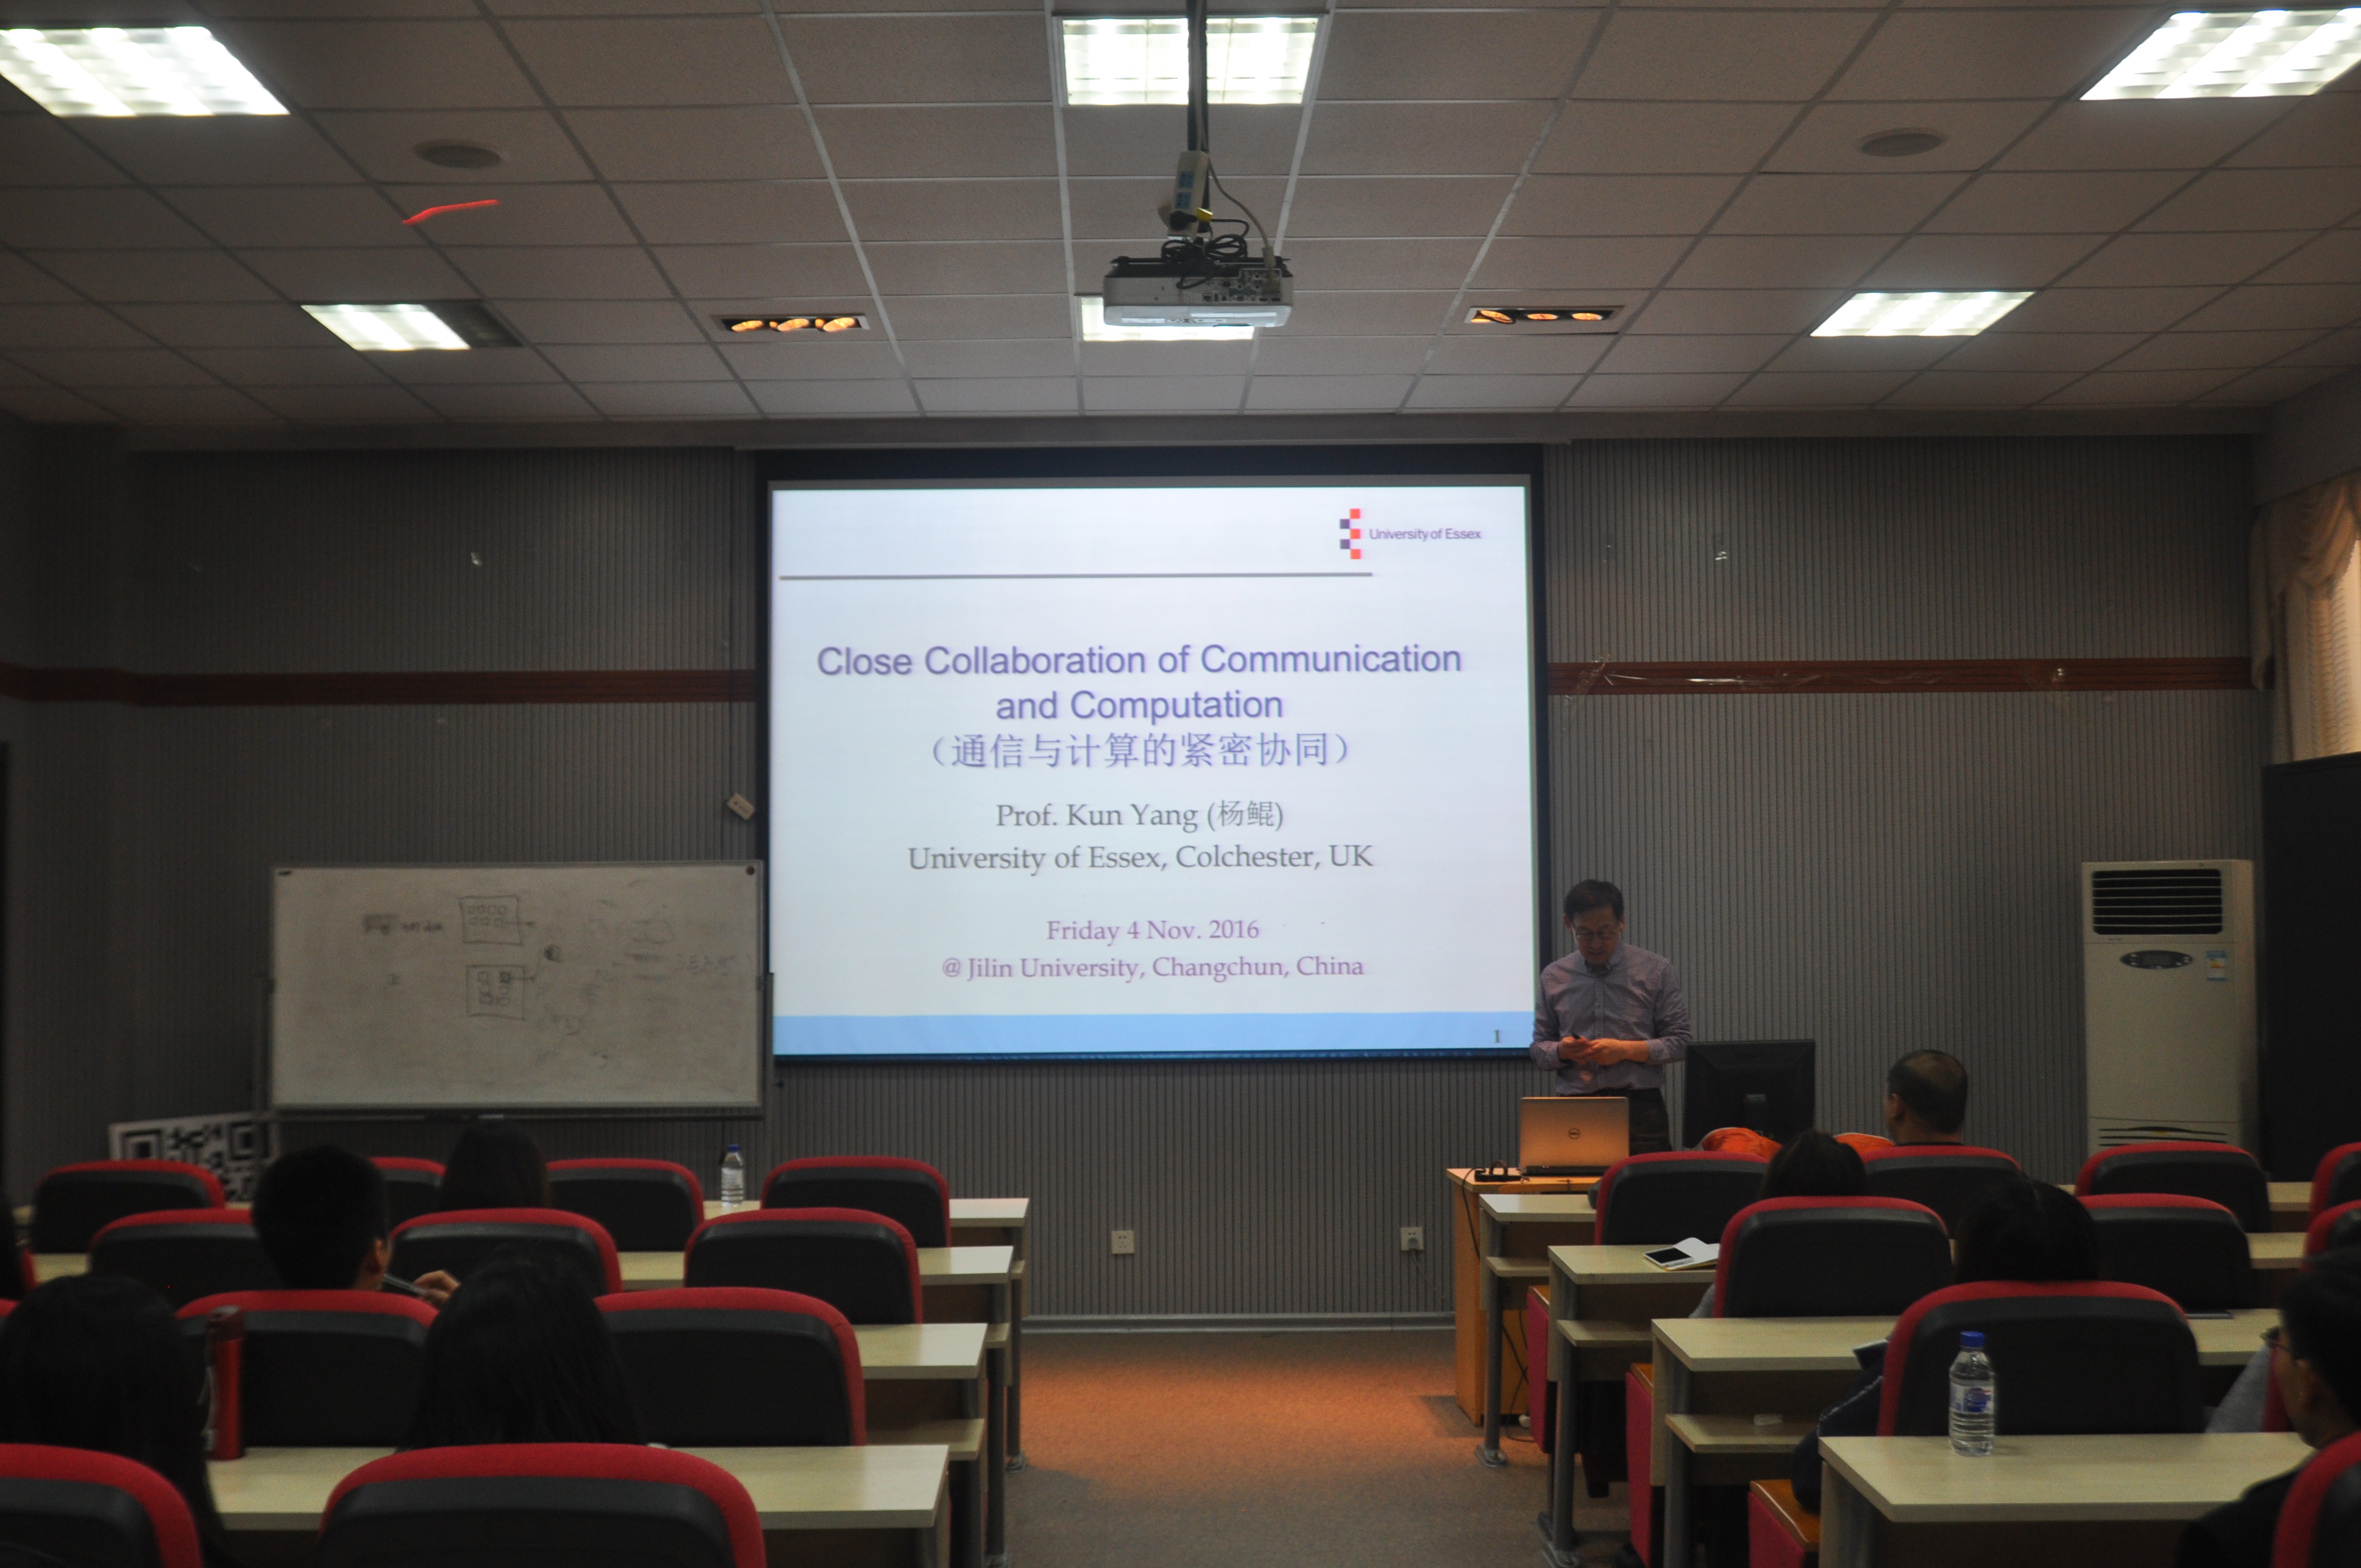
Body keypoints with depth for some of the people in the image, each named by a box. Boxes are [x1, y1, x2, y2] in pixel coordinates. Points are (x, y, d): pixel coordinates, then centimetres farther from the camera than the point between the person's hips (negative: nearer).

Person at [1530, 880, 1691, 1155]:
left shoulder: (1656, 971, 6)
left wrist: (1628, 1050, -10)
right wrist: (1561, 1051, -8)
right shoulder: (1553, 977, 11)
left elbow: (1681, 1042, 4)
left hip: (1639, 1110, -1)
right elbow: (1538, 1050, 14)